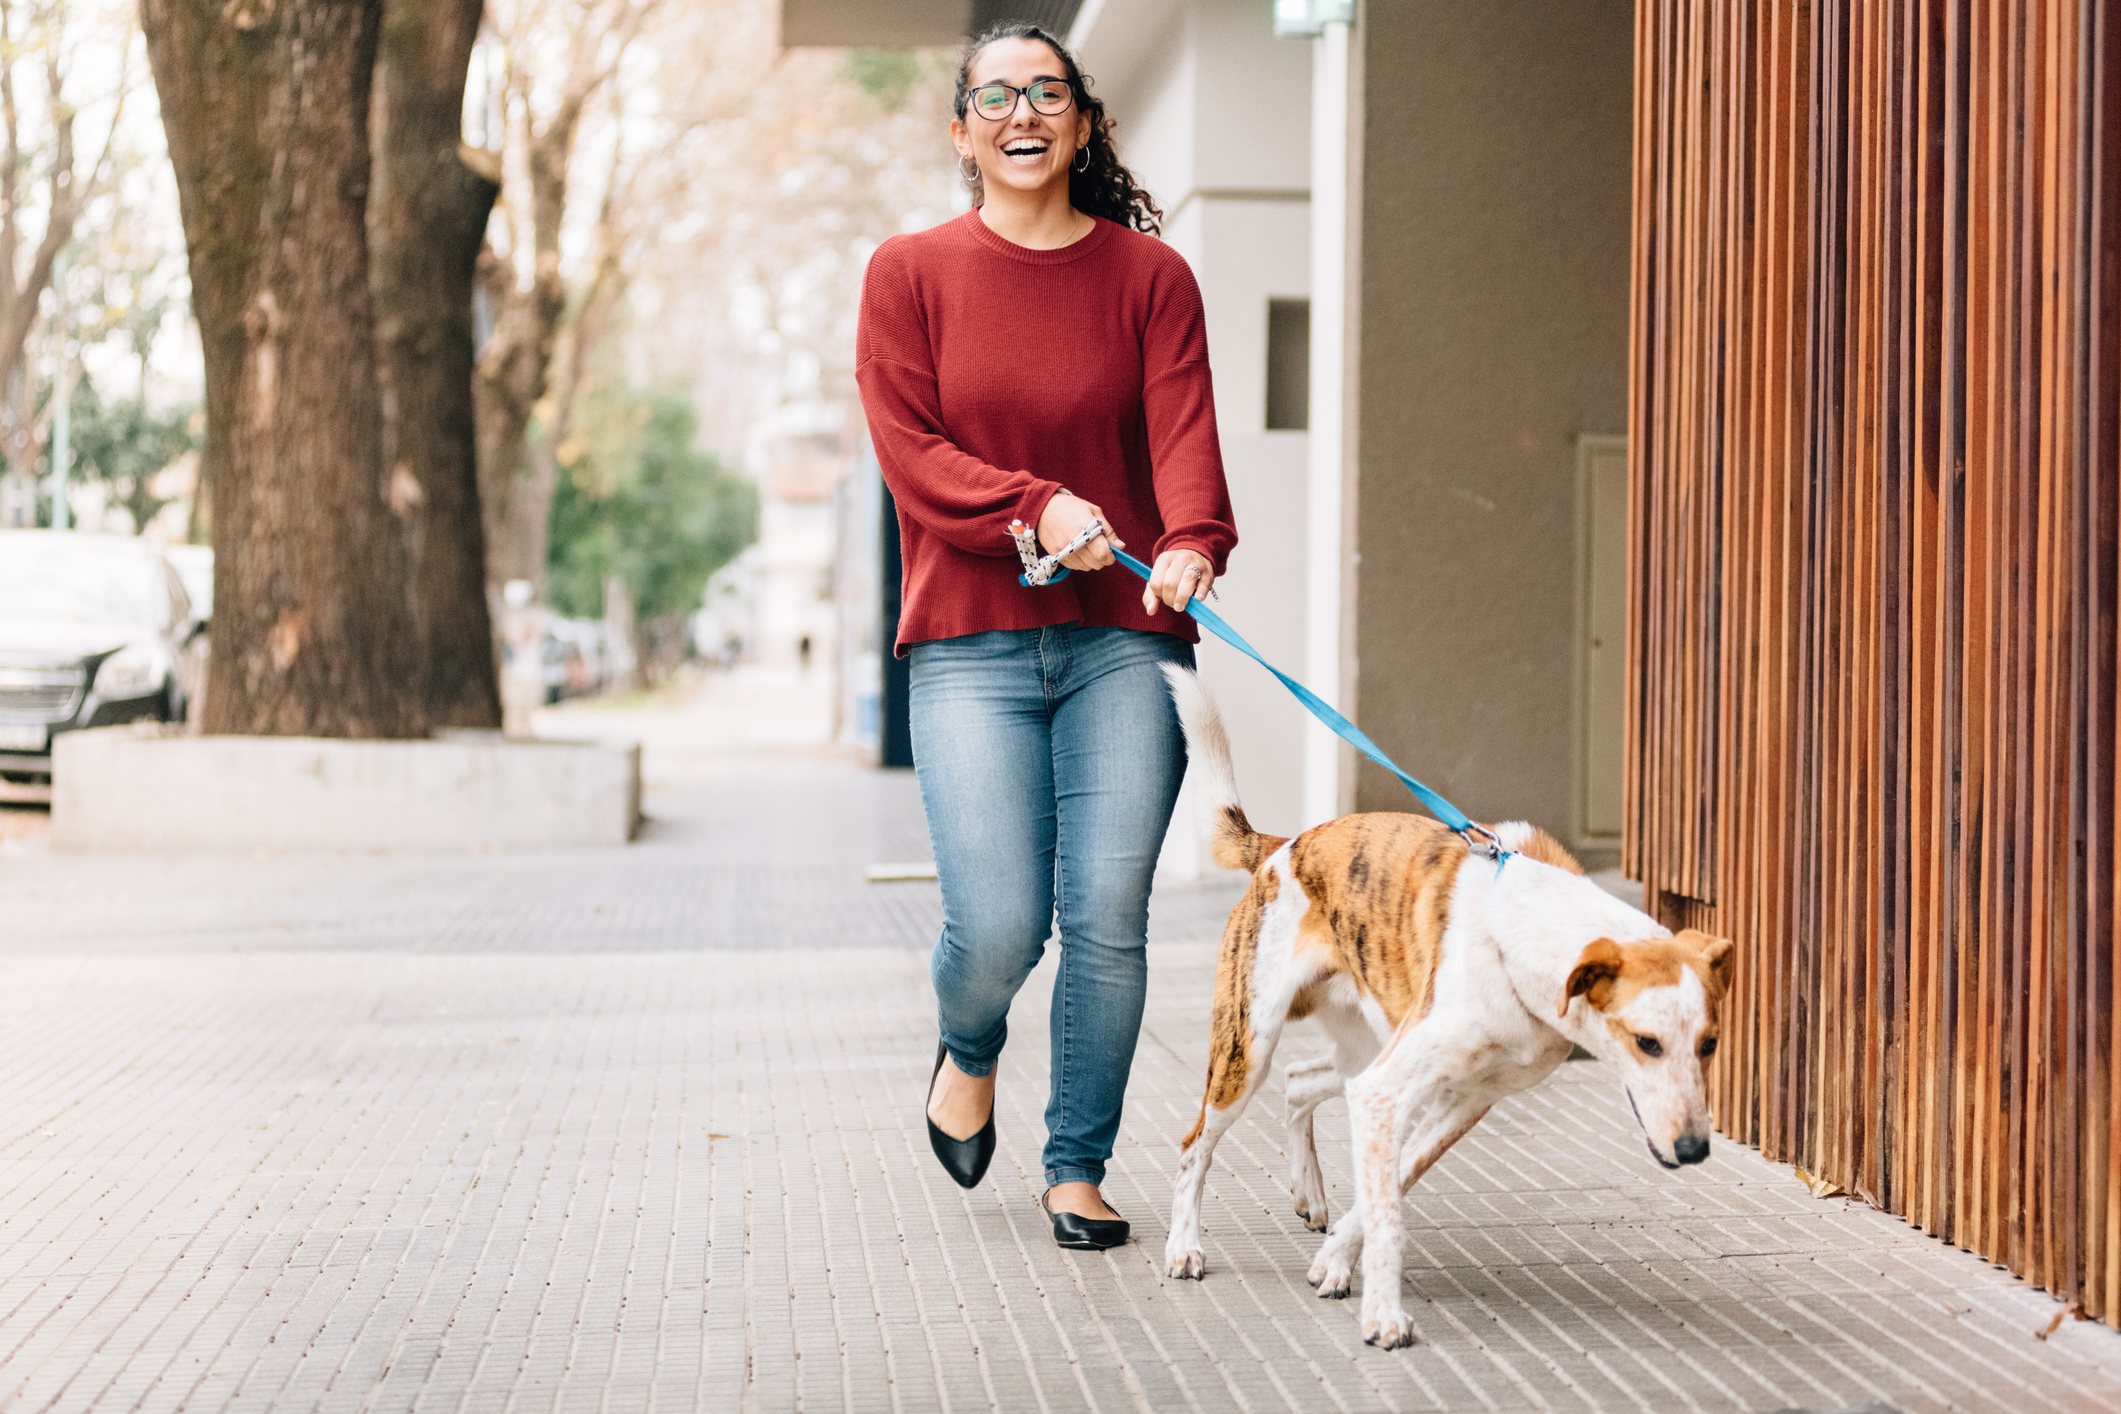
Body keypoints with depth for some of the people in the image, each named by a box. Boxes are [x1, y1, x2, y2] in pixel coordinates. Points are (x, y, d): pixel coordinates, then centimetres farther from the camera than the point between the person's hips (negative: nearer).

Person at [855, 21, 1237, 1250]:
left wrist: (1191, 543, -26)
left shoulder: (1150, 275, 8)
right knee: (997, 927, -10)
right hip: (971, 644, -1)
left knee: (1109, 923, -5)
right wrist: (1038, 507, -17)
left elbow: (1184, 432, -5)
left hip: (1122, 641, 1)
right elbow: (908, 446, -2)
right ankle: (969, 1051, 27)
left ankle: (1078, 1168, 15)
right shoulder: (911, 273, 7)